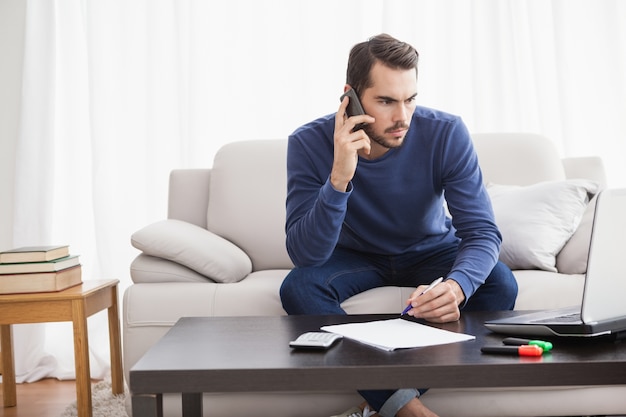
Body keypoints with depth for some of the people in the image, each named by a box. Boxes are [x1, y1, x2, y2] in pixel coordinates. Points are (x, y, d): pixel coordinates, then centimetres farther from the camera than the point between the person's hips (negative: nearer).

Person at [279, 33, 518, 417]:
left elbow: (482, 232, -26)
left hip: (431, 251, 1)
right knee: (299, 287, -30)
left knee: (500, 284, -27)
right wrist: (339, 179, -47)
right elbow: (305, 255, -31)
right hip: (356, 255, 0)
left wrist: (456, 285, -49)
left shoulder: (447, 133, -24)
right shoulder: (310, 143, -25)